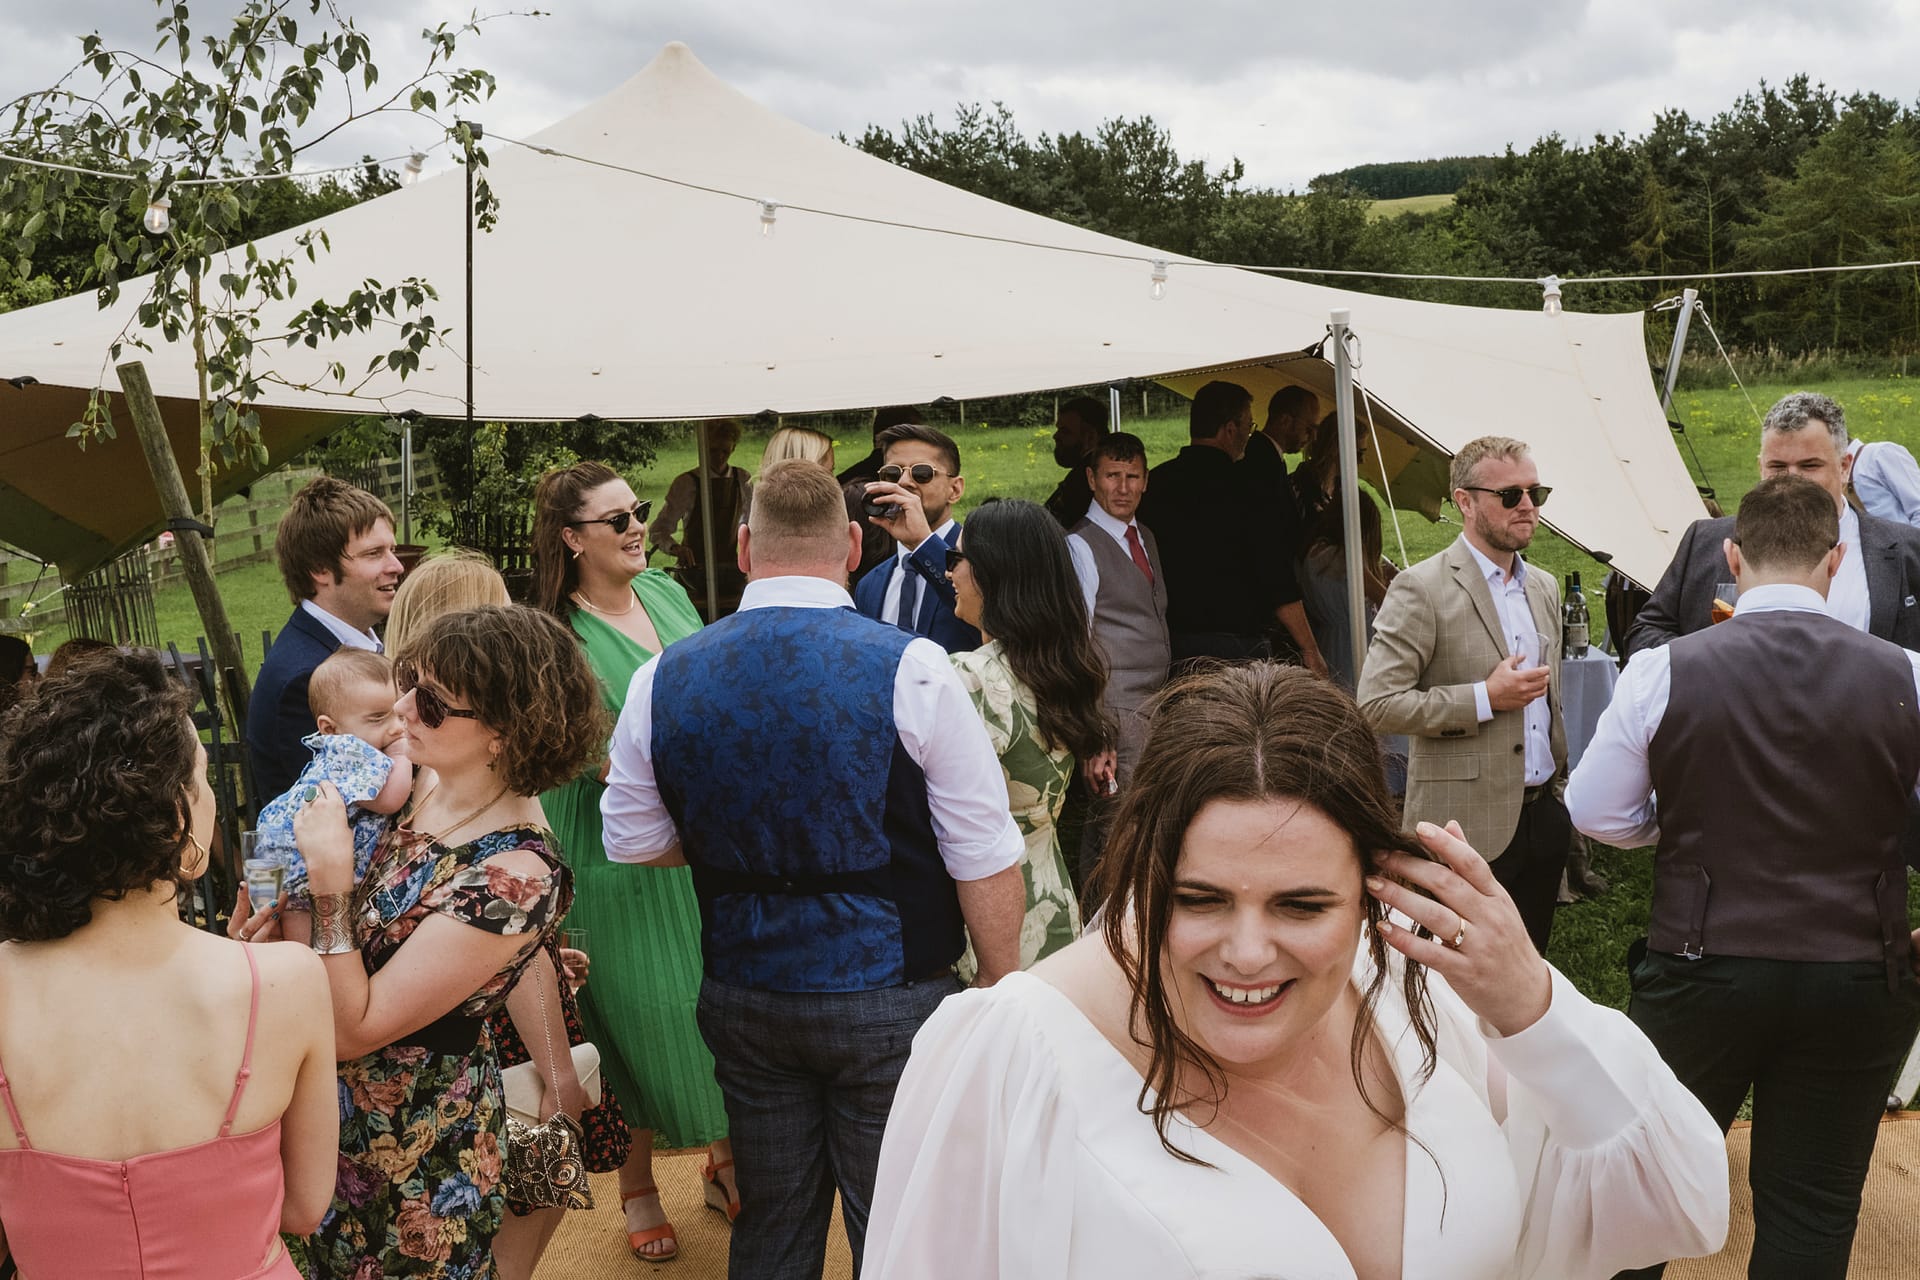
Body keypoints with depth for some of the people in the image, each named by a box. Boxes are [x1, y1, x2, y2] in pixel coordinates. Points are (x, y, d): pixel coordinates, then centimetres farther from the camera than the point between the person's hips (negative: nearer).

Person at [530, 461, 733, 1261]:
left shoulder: (666, 594, 4)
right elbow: (604, 764, -17)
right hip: (620, 860, -5)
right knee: (641, 1021, 8)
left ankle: (725, 1163, 36)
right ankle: (638, 1188, 30)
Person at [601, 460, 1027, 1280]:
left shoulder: (661, 680, -4)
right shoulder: (910, 669, -15)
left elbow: (634, 843, 9)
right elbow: (985, 865, -12)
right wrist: (1004, 994, 1)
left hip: (742, 993, 4)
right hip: (889, 998, -3)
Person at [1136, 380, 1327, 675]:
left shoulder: (1155, 482, 5)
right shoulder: (1239, 485, -11)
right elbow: (1275, 578, -12)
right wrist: (1310, 650, -6)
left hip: (1171, 642, 6)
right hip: (1235, 645, -6)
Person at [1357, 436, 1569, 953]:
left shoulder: (1544, 587, 13)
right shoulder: (1422, 589, -13)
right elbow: (1377, 703, -19)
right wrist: (1485, 697, -19)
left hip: (1542, 813, 7)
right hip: (1468, 826, -7)